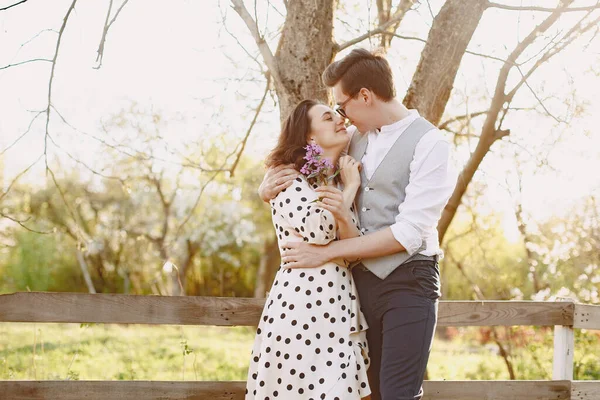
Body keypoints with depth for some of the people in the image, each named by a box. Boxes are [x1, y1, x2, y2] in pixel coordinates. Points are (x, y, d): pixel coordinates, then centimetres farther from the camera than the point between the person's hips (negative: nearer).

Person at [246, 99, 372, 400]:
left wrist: (344, 216, -13)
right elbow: (318, 230, -18)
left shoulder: (340, 183, 20)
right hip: (302, 305, -6)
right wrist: (350, 189, -2)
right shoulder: (287, 178, 0)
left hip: (340, 308, 6)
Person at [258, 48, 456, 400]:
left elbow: (408, 232, -17)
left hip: (408, 282, -6)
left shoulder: (430, 144, -10)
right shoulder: (355, 138, 10)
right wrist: (270, 185, 1)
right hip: (362, 279, 6)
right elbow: (304, 168, 25)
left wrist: (325, 252, -15)